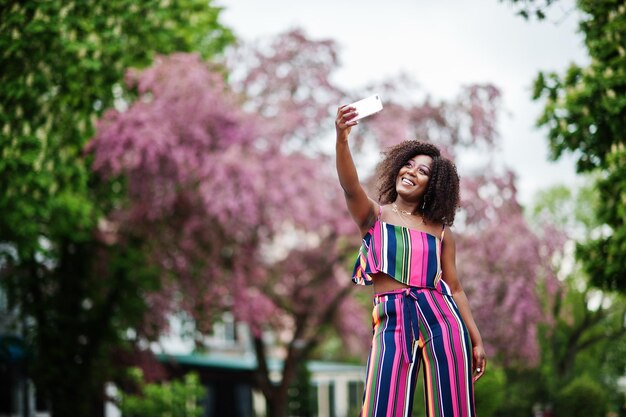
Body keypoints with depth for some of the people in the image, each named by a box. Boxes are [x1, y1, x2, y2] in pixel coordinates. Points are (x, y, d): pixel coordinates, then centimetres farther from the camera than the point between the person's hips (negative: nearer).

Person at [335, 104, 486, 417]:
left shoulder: (441, 232, 14)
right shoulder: (374, 215, 10)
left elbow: (455, 288, 15)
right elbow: (350, 186, -11)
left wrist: (477, 340, 10)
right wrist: (342, 139, -30)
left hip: (440, 318, 2)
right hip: (391, 321, -1)